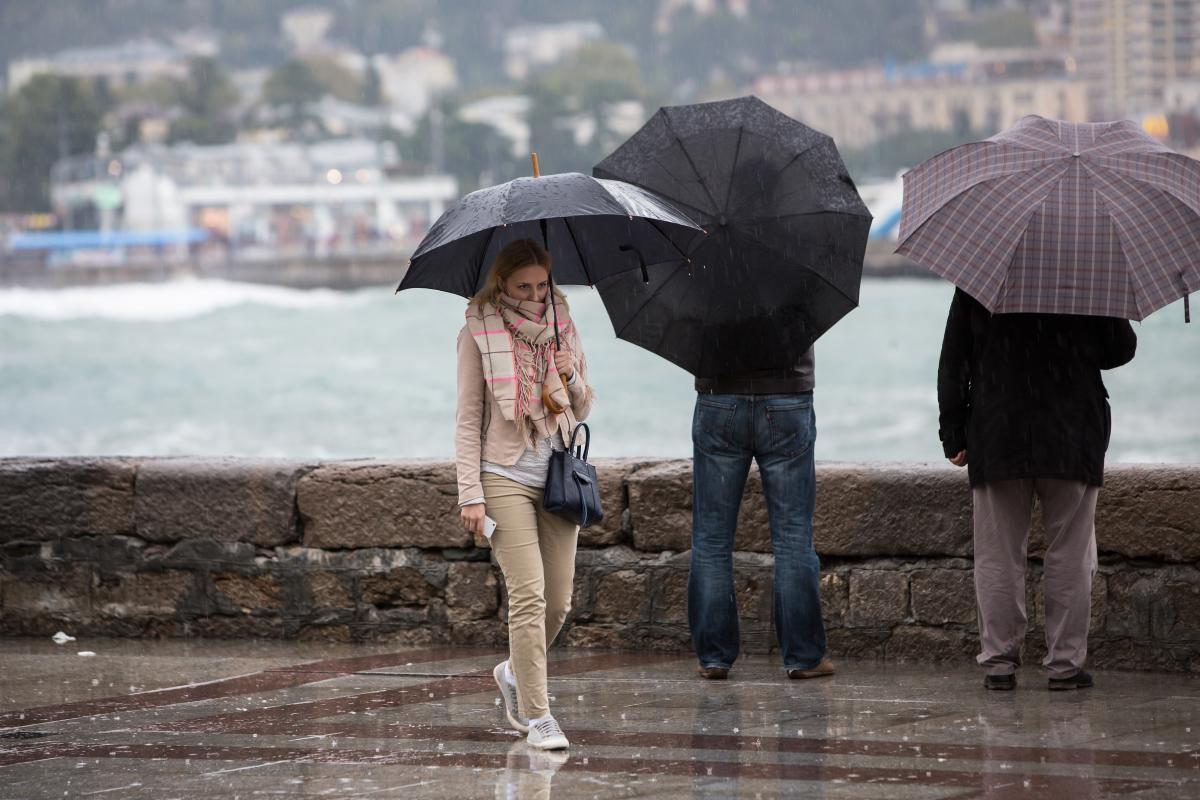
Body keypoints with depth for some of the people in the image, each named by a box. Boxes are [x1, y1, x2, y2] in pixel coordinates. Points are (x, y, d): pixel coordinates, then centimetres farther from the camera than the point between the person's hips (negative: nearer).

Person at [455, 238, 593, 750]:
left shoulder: (562, 327, 10)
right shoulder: (478, 334, -2)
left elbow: (582, 411, 17)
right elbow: (467, 419, -2)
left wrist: (572, 378, -5)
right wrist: (470, 494, -8)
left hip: (558, 476, 5)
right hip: (506, 476, -5)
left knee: (559, 602, 6)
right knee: (528, 596, -13)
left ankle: (515, 673, 33)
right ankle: (537, 716, -10)